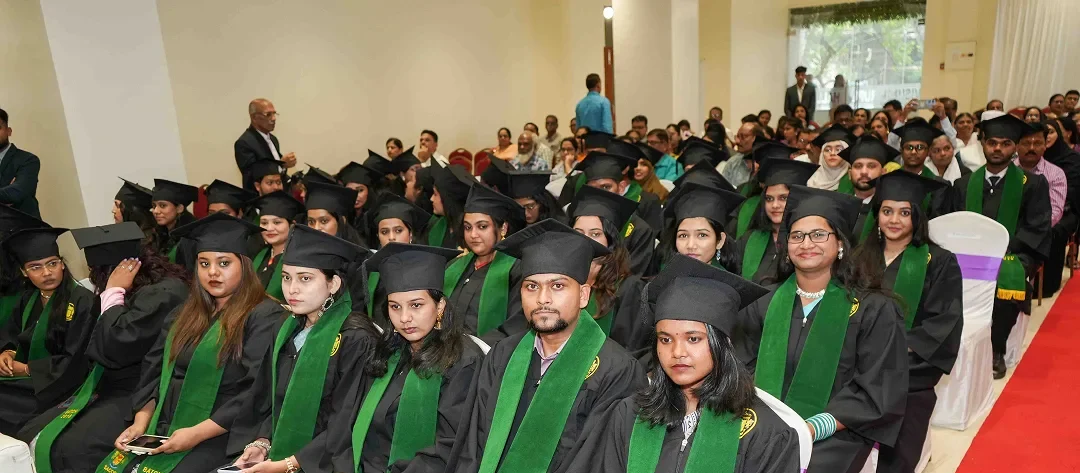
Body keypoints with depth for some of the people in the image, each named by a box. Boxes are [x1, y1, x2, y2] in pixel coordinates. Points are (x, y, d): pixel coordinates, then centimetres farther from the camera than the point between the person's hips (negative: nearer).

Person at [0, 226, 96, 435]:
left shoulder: (82, 301, -17)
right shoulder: (28, 299, 8)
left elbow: (75, 362, -17)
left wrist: (26, 369, -15)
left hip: (55, 385, -7)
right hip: (23, 377, 7)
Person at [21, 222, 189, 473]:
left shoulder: (165, 293, -19)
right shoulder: (136, 290, 12)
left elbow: (114, 349, -22)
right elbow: (97, 351, 20)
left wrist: (113, 292, -13)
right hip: (108, 389, 10)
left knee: (68, 449, -26)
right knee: (29, 438, 0)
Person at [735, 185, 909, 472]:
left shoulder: (873, 309, -1)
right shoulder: (765, 301, 8)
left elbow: (879, 391, -5)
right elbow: (745, 366, 11)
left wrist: (814, 427, -16)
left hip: (832, 437, -2)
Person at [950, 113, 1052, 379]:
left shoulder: (1033, 184, 4)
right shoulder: (964, 184, 11)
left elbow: (1038, 229, -2)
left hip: (1014, 255, -1)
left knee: (1007, 277, -35)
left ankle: (996, 349, -14)